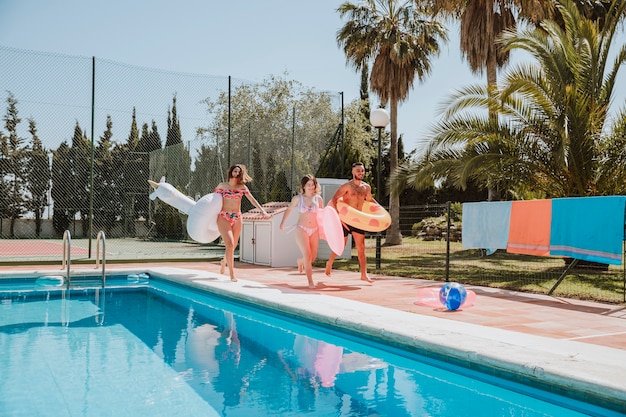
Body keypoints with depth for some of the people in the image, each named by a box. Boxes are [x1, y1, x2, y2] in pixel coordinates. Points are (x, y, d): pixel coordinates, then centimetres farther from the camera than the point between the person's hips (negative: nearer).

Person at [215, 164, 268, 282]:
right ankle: (232, 273, -11)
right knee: (230, 244, -17)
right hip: (223, 217, -3)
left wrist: (262, 210, -12)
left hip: (237, 218, 3)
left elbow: (252, 199, 1)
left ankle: (224, 262, 40)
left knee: (233, 246, 8)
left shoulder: (242, 187, 8)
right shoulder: (222, 186, 4)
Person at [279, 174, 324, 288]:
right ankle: (310, 281, -5)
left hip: (314, 230, 3)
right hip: (301, 229, -3)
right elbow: (289, 209, 12)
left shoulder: (318, 199, 3)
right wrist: (283, 222, 12)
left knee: (313, 256, 9)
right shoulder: (298, 199, -3)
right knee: (307, 255, -13)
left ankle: (300, 261, 44)